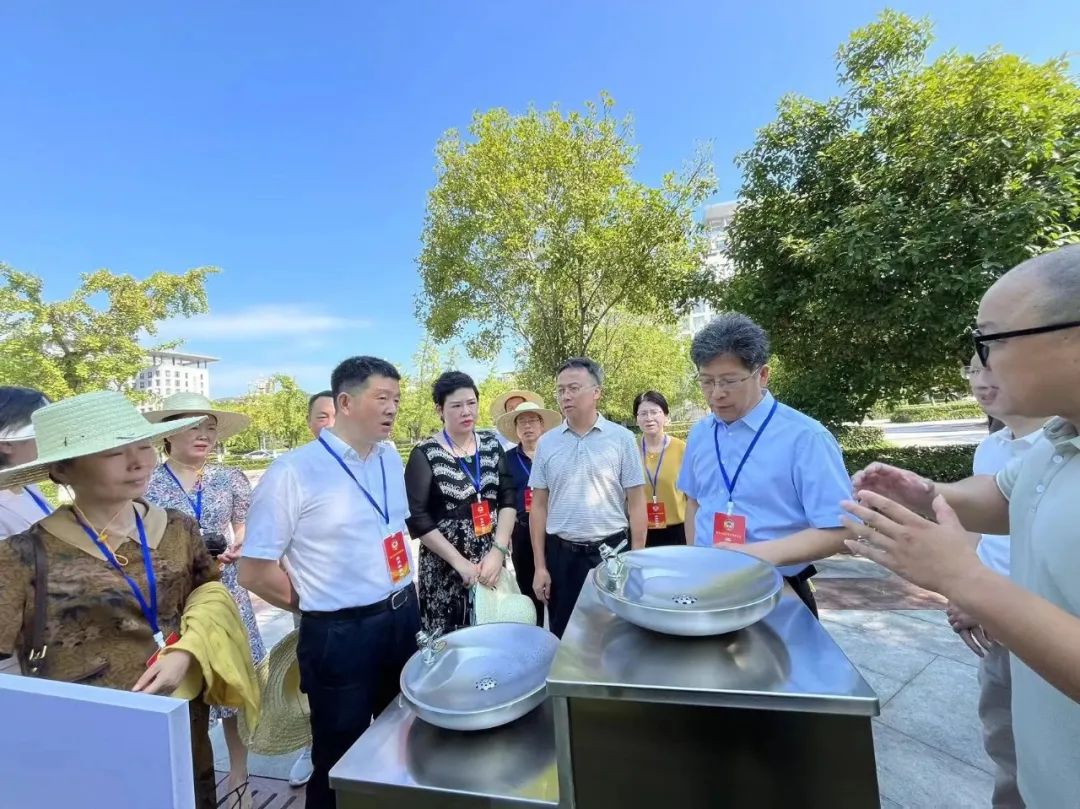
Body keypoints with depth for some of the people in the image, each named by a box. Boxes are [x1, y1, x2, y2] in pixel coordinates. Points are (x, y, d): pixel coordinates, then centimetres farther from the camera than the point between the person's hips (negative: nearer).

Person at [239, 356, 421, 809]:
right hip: (339, 635, -6)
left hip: (403, 619, 6)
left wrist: (401, 598, 11)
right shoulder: (294, 471, -18)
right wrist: (320, 606, -4)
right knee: (340, 759, 18)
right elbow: (255, 572, -14)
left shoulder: (391, 459, 2)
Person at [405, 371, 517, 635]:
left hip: (492, 560, 3)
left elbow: (508, 499, 1)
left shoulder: (491, 443, 3)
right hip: (445, 568, -3)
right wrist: (460, 562, -13)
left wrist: (498, 551, -9)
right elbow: (417, 519, -11)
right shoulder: (425, 454, -8)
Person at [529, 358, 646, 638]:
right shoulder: (546, 443, 2)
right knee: (563, 636, 13)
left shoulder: (621, 439, -5)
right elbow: (539, 506, 4)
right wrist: (540, 565, 1)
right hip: (561, 554, 2)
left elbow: (636, 503, -3)